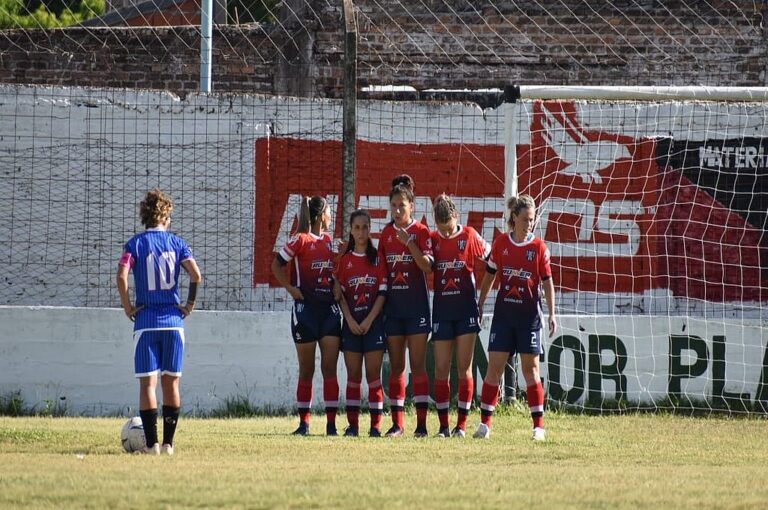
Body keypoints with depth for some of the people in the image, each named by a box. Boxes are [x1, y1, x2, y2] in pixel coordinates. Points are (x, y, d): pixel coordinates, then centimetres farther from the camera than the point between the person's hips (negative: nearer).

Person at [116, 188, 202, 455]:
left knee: (148, 382, -1)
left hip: (146, 321, -2)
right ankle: (168, 443, 9)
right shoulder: (176, 243, 4)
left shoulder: (135, 243, 0)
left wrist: (127, 307, -4)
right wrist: (189, 305, 4)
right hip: (174, 321, 2)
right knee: (171, 382, 10)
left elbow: (122, 276, -15)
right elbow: (196, 275, -7)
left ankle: (151, 443, -7)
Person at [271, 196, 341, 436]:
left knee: (330, 367, -2)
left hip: (330, 309, 4)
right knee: (306, 369, 2)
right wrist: (290, 287, -10)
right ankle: (304, 423, 10)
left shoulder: (330, 241, 12)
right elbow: (276, 265, -2)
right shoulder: (301, 240, -4)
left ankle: (331, 423, -2)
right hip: (306, 308, -4)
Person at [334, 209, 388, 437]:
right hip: (351, 323, 2)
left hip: (373, 322, -2)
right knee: (353, 374, 2)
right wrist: (350, 320, -7)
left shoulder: (378, 258, 3)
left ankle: (375, 425, -4)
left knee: (373, 373, -4)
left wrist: (369, 320, -10)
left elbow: (383, 292, -2)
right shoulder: (345, 260, 9)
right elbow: (340, 294, 6)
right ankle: (352, 425, 3)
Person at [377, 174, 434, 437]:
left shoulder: (421, 231, -4)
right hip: (392, 306, 4)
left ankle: (421, 423, -4)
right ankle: (397, 423, 8)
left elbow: (427, 266, -15)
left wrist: (408, 242, -23)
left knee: (417, 365, -4)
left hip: (416, 307, -4)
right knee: (396, 366, 5)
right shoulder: (386, 233, 9)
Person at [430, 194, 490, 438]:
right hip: (441, 310, 2)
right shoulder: (432, 239, 2)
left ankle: (461, 425, 3)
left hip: (466, 310, -2)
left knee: (464, 368, 0)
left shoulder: (469, 236, -3)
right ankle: (443, 425, 5)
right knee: (441, 370, 0)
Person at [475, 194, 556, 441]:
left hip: (529, 314, -2)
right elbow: (489, 276, 10)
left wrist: (551, 314, -7)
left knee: (531, 368, 0)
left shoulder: (539, 247, -3)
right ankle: (485, 423, 2)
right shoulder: (500, 243, 2)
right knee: (494, 366, -1)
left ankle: (538, 425, 4)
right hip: (503, 313, 2)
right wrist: (479, 306, 10)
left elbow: (547, 282, -1)